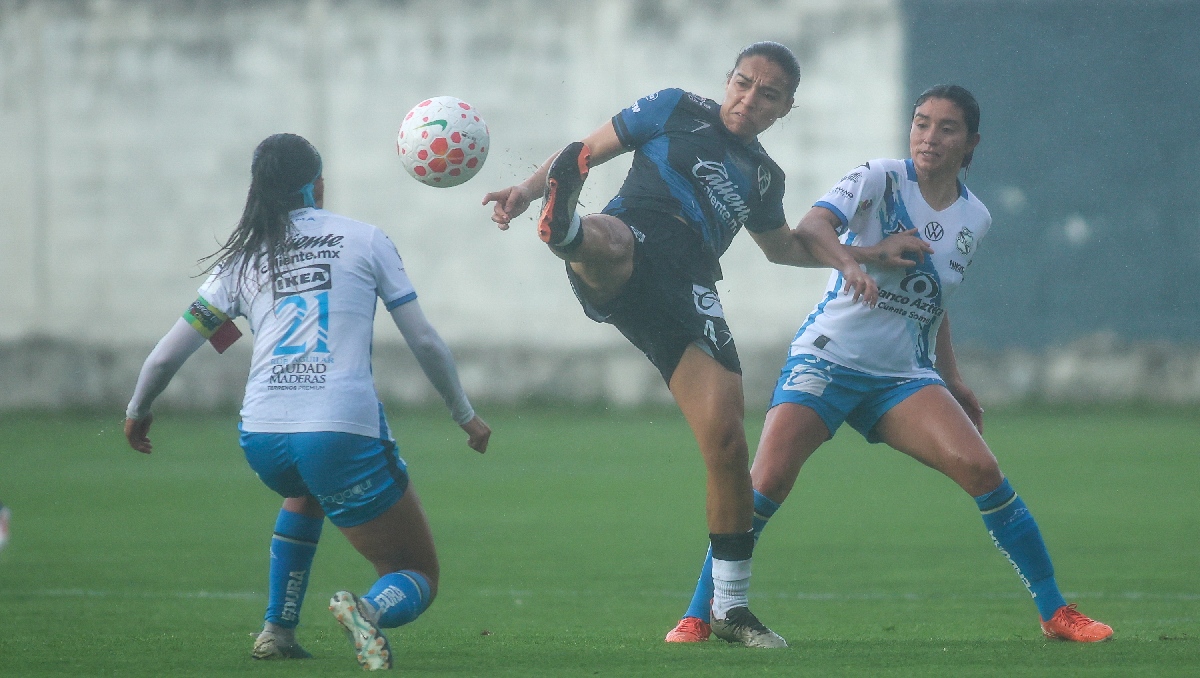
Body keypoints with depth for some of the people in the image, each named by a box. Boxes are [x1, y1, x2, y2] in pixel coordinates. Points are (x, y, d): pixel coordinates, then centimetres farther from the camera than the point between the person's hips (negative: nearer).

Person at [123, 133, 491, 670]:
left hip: (262, 440, 4)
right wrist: (466, 415, 24)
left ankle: (278, 629, 30)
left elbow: (166, 356, 16)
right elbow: (425, 343, 9)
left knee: (308, 490, 41)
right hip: (344, 434, -4)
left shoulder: (243, 259, 14)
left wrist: (138, 411, 35)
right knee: (419, 580, 10)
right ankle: (370, 610, -27)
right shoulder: (364, 239, 9)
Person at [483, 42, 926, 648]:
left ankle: (730, 608, 3)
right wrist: (531, 187, -3)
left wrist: (865, 254, 37)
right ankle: (565, 227, -82)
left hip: (687, 295, 3)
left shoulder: (763, 176, 26)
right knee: (609, 240, -43)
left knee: (727, 443, -7)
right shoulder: (675, 111, 15)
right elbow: (587, 151, 15)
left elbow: (783, 245, 45)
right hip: (633, 243, -3)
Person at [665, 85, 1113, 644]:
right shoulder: (879, 180, -6)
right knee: (767, 482, -19)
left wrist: (952, 380, 20)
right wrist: (848, 262, -44)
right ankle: (697, 615, -7)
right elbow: (810, 228, -24)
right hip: (828, 358, -3)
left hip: (905, 377, 4)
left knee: (981, 469, -15)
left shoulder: (974, 219, 9)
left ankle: (1055, 613, -5)